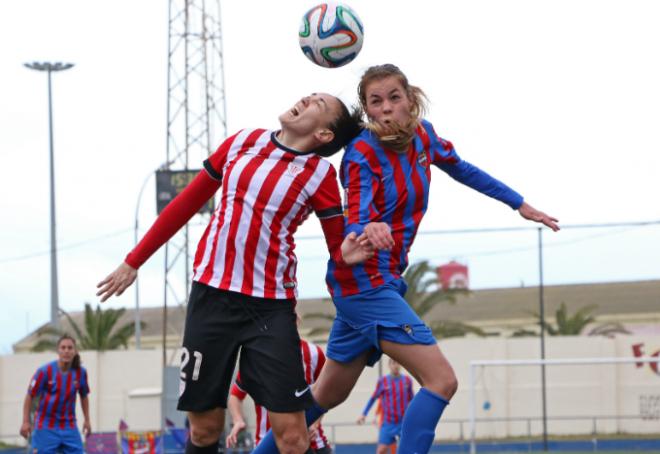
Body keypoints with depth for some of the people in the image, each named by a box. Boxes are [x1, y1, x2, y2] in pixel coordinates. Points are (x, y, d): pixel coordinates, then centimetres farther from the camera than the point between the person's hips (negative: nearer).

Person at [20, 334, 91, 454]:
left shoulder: (81, 372, -3)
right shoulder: (45, 371, -13)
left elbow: (84, 396, 14)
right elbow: (30, 396, -5)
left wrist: (87, 420, 14)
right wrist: (26, 422, -7)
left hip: (69, 427, 3)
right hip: (45, 427, -3)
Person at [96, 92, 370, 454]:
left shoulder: (319, 173, -1)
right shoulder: (243, 142, 7)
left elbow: (338, 248, 0)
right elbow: (188, 202, 14)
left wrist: (345, 256, -25)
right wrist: (134, 262, 17)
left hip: (270, 305, -2)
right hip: (211, 292, 3)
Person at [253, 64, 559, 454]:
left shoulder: (422, 135, 3)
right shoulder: (362, 154, -17)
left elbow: (463, 170, 22)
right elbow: (355, 222, -28)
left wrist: (520, 204, 25)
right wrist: (368, 231, -52)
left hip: (385, 280, 8)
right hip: (364, 280, -8)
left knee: (330, 394, 18)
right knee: (442, 380, -17)